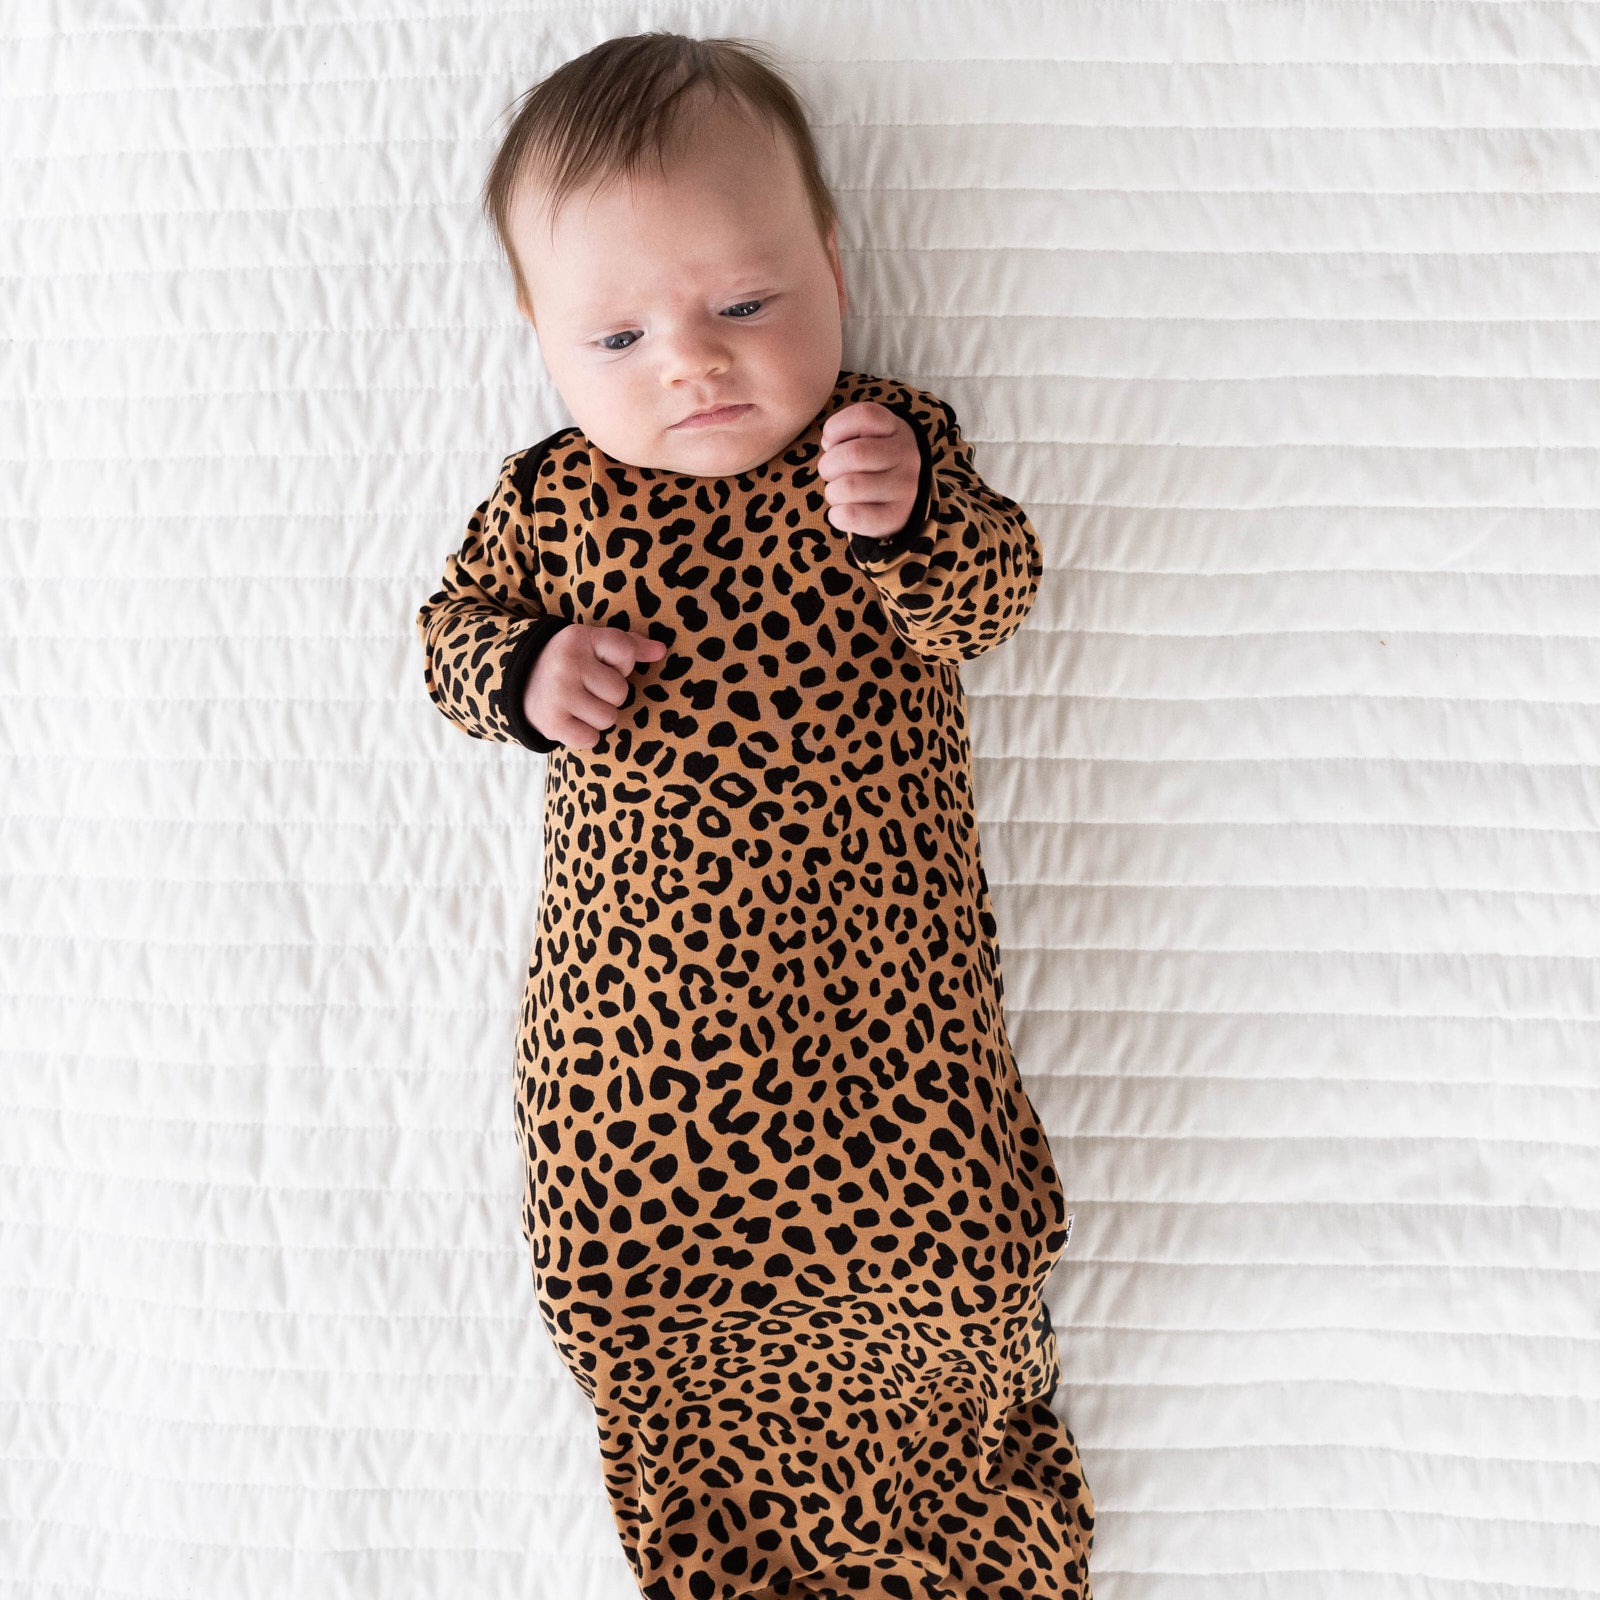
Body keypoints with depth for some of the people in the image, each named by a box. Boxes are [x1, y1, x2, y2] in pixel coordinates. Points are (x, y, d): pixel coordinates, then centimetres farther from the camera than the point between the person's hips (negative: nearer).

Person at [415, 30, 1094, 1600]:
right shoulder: (549, 496, 3)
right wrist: (526, 670, -10)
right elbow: (452, 624, 12)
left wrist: (910, 522, -27)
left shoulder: (894, 439, 0)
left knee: (938, 1239, 3)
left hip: (875, 965, -1)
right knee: (629, 1266, 9)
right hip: (637, 976, 2)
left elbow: (989, 602, -6)